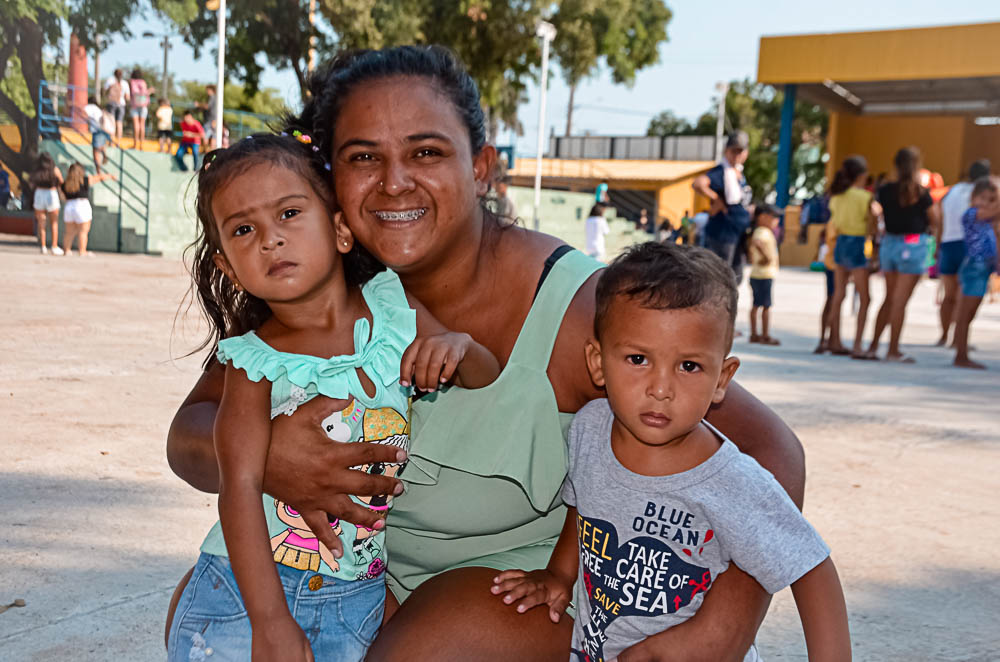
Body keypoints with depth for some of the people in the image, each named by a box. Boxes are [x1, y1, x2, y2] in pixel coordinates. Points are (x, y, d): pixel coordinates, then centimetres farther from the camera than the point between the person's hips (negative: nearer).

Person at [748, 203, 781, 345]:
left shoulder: (758, 231, 15)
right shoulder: (764, 232, -16)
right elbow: (756, 242, -37)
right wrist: (766, 256, -30)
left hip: (756, 273, 10)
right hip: (765, 274, -10)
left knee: (756, 305, 11)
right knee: (766, 306, -4)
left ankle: (754, 334, 15)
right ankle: (765, 336, -1)